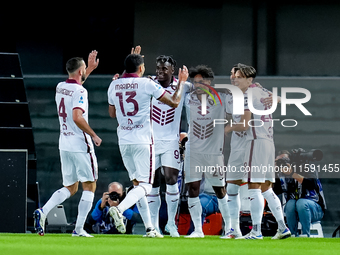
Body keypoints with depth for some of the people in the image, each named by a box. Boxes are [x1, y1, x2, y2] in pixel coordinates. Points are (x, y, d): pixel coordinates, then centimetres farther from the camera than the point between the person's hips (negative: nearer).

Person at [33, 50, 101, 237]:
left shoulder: (60, 87, 9)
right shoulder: (80, 91, -15)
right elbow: (77, 118, -27)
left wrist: (90, 69, 37)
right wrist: (94, 135, -16)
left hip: (64, 145, 8)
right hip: (80, 145, -8)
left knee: (70, 188, 15)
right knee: (89, 186, 3)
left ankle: (43, 211, -7)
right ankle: (79, 229, -2)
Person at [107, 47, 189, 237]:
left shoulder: (114, 85, 6)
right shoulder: (146, 84, -8)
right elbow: (174, 102, -4)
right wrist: (182, 81, 9)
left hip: (124, 141, 6)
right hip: (142, 141, -6)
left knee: (138, 183, 13)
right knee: (145, 185, -4)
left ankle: (149, 228, 11)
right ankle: (119, 209, -29)